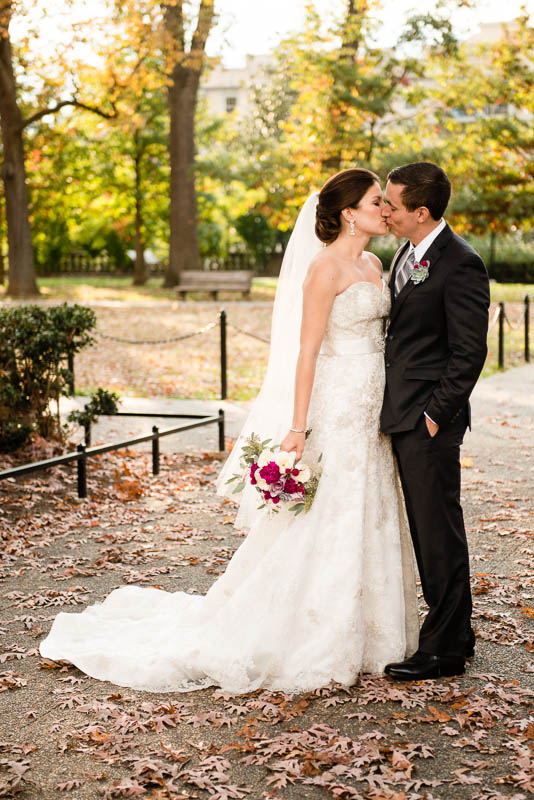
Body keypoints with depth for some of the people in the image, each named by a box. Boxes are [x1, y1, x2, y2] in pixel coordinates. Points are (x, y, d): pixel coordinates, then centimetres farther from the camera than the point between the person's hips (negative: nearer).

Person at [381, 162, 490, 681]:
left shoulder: (461, 265, -14)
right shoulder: (406, 255, 14)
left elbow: (468, 352, -16)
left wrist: (434, 414, -16)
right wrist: (402, 410, 12)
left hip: (430, 421, -9)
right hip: (403, 417, 9)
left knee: (439, 532, -1)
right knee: (427, 530, 15)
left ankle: (444, 650, 10)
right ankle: (454, 632, 28)